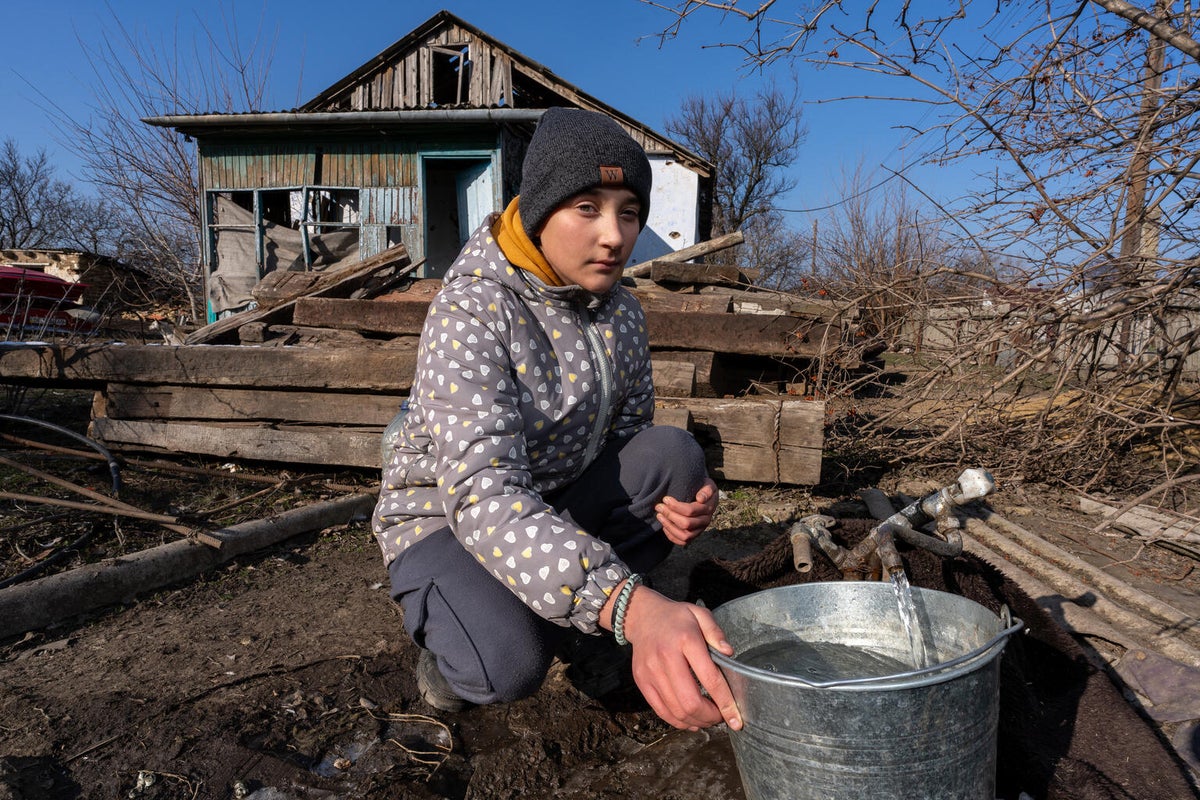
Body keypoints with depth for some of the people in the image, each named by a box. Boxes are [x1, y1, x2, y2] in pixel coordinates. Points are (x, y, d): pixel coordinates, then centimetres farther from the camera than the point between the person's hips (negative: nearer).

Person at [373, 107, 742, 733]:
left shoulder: (621, 313, -5)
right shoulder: (469, 315, -28)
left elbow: (630, 432, 5)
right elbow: (484, 496, -40)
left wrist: (680, 495, -22)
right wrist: (633, 607, -54)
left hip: (555, 507, 6)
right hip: (444, 516, -6)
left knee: (674, 453, -17)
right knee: (511, 664, -34)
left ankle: (580, 632, -3)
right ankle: (449, 651, 4)